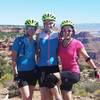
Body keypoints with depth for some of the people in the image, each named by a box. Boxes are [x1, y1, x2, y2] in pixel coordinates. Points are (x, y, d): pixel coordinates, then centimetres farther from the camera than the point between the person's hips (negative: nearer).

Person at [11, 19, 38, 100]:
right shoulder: (19, 40, -7)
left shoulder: (35, 42, 7)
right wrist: (15, 73, -12)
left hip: (32, 72, 5)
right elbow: (14, 58, -8)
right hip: (22, 72, -5)